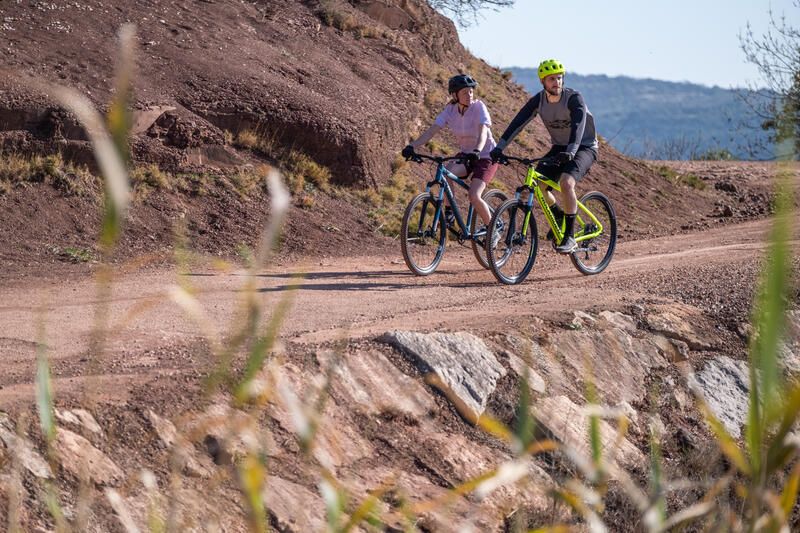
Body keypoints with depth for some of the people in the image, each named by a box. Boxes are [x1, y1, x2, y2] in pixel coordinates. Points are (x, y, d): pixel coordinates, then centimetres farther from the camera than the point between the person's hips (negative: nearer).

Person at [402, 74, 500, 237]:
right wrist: (412, 147, -31)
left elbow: (483, 132, -34)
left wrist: (477, 151, -54)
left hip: (486, 157, -4)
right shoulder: (450, 110, -7)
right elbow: (432, 131, -15)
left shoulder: (479, 107, -19)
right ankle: (448, 214, -11)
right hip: (465, 155, 4)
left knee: (474, 196, -22)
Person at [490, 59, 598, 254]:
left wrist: (570, 152, -54)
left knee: (566, 182, -32)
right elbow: (518, 122, -15)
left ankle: (570, 237, -26)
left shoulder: (574, 98, -22)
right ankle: (559, 216, 16)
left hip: (584, 148, -6)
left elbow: (579, 124, -37)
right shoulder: (539, 100, -8)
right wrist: (499, 147, -27)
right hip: (559, 148, 6)